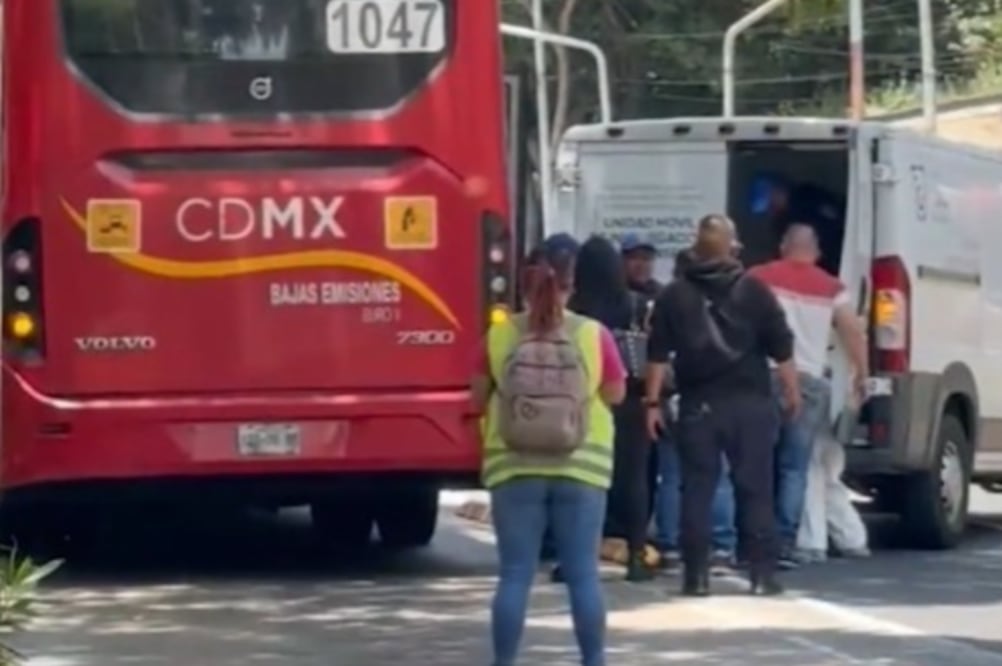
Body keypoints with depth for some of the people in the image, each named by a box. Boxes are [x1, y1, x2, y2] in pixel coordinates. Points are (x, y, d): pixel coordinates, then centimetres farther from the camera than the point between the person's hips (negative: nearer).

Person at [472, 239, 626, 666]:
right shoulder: (594, 335, -5)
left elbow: (479, 398, 6)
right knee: (583, 574, 6)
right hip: (581, 467, 0)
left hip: (514, 468, 0)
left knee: (515, 574, 3)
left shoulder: (499, 335, -3)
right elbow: (615, 394, 5)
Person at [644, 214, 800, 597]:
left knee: (697, 489, 4)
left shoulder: (675, 296, 3)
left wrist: (653, 401, 6)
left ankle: (697, 576, 2)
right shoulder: (754, 291, 0)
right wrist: (792, 392, 10)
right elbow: (781, 348, 0)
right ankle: (762, 574, 2)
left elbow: (658, 354, 1)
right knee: (755, 489, 4)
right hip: (749, 402, -1)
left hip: (698, 404, 1)